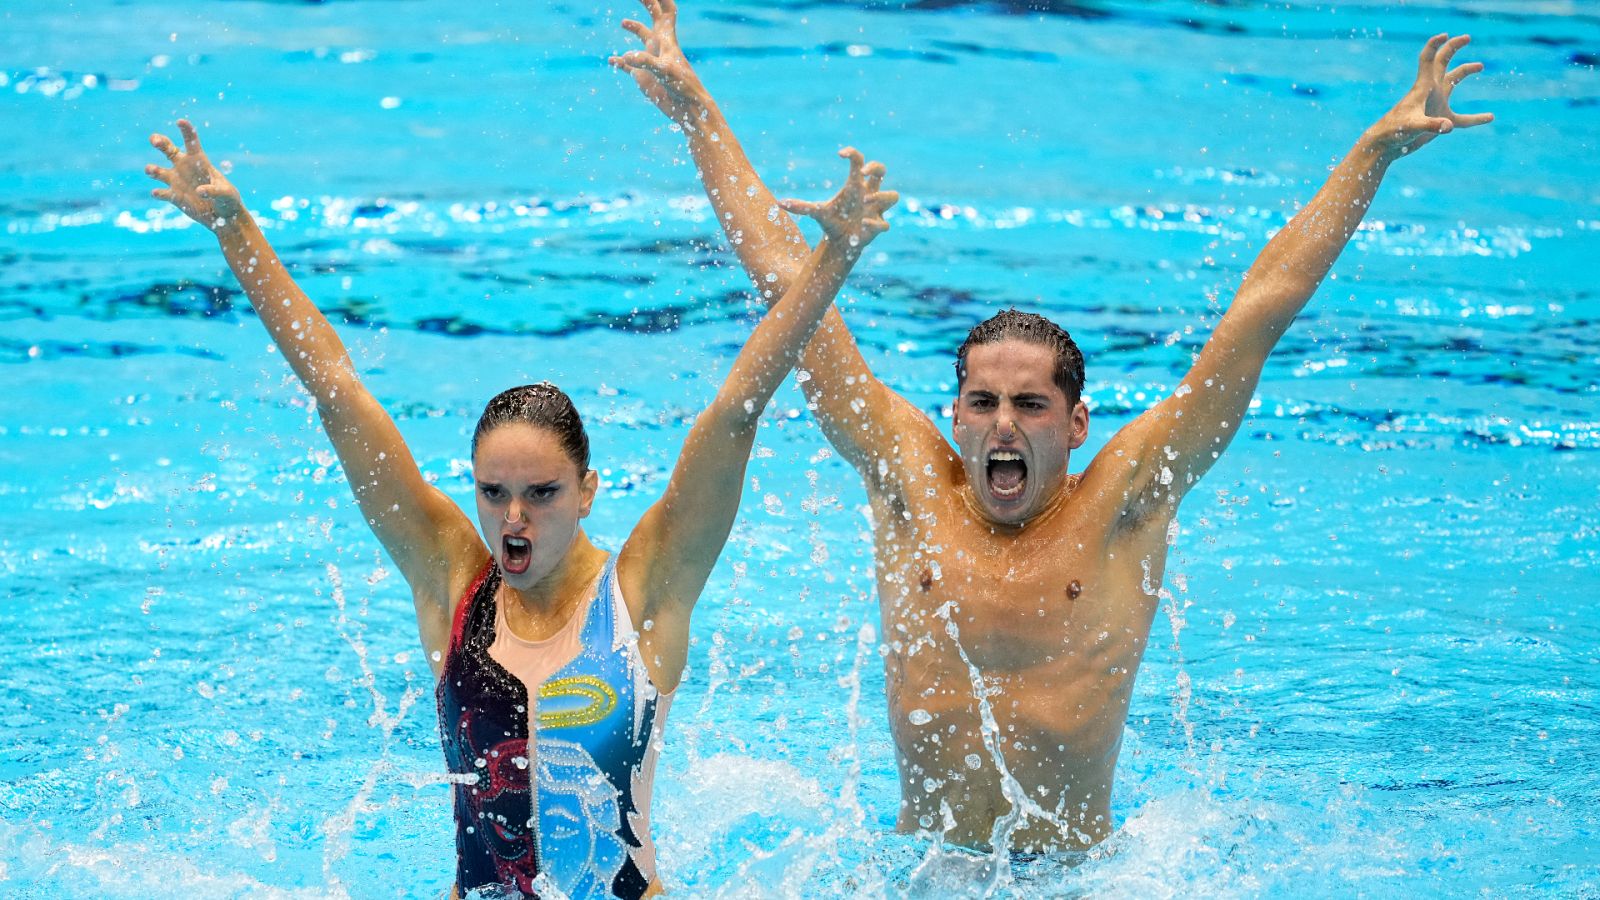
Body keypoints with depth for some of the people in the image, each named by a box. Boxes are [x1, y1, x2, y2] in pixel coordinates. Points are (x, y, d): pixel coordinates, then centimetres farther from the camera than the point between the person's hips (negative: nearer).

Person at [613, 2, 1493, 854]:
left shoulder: (1121, 503, 1)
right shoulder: (910, 482, 5)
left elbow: (1262, 306, 2)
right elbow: (785, 277, 9)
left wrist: (1378, 151, 4)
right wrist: (694, 111, 14)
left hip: (1081, 873, -1)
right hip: (920, 873, 1)